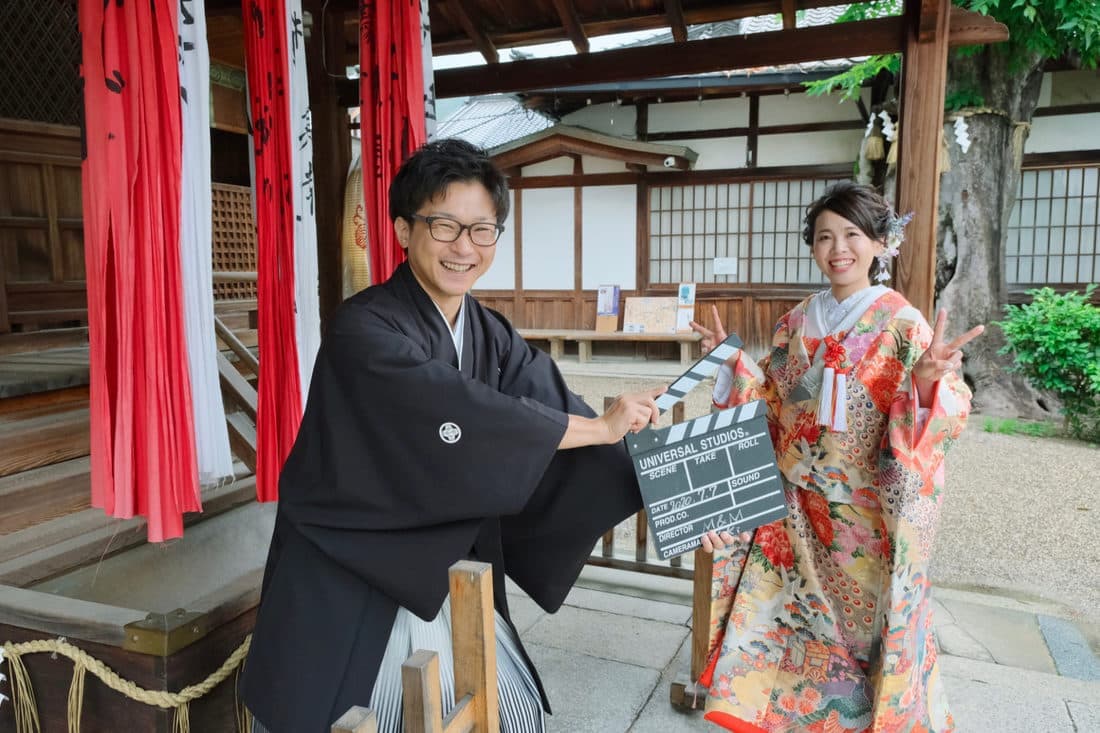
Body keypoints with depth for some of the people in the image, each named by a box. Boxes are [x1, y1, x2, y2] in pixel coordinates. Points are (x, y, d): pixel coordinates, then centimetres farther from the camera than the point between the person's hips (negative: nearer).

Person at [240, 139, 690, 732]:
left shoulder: (492, 338, 1)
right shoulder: (362, 330, -21)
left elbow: (556, 413, -7)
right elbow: (462, 420, -33)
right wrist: (600, 426, -26)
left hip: (445, 575, 6)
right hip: (346, 585, -6)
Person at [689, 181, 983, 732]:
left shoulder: (903, 326, -10)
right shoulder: (798, 322, 4)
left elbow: (939, 416, -15)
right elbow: (772, 400, 10)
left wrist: (928, 382, -35)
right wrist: (733, 363, -2)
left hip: (863, 510, -4)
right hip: (797, 505, 4)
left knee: (863, 614, 11)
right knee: (796, 609, 14)